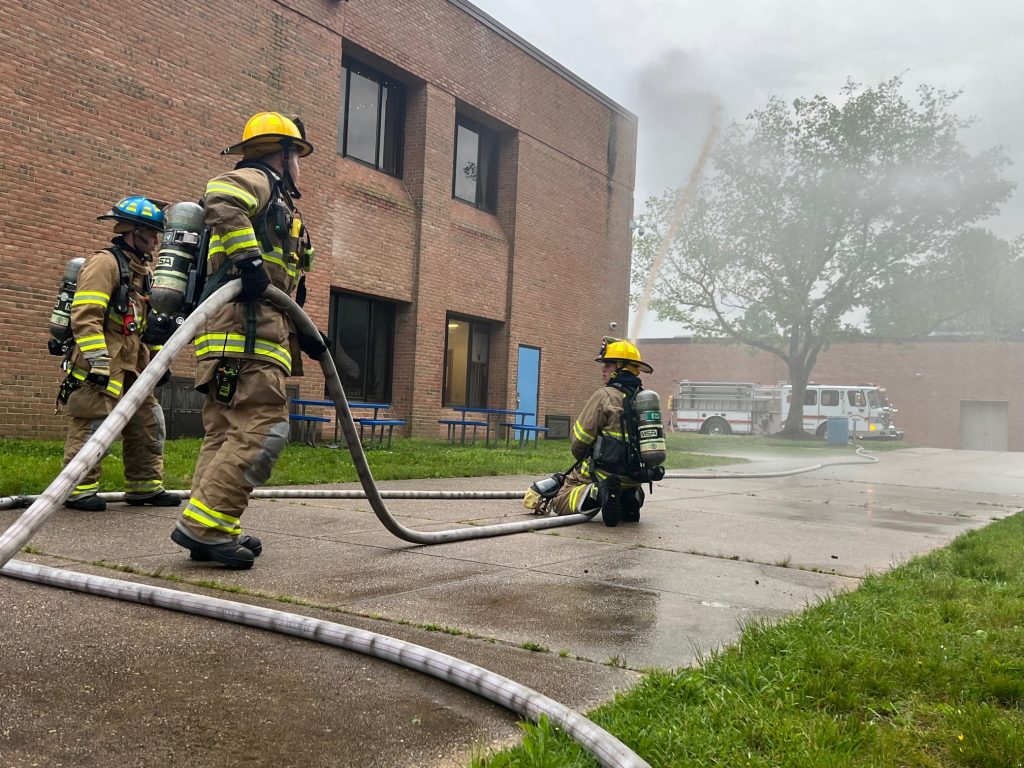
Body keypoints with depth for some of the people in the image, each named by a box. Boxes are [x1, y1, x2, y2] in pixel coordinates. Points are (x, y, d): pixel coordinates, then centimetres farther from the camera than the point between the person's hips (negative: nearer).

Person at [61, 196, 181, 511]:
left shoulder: (144, 271, 19)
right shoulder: (105, 262, -9)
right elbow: (85, 316, -18)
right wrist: (99, 363, -22)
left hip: (132, 365, 9)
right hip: (100, 364, -9)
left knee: (148, 422, 9)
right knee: (93, 425, -6)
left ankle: (145, 486, 18)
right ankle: (78, 489, 4)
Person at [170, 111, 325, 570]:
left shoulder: (275, 205, 32)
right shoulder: (259, 181, 4)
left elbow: (277, 293, 30)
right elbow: (220, 200, -22)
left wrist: (303, 334, 22)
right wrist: (249, 257, -26)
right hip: (246, 331, -10)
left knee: (226, 434, 7)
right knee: (263, 429, -14)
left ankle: (209, 531, 9)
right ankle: (205, 524, -16)